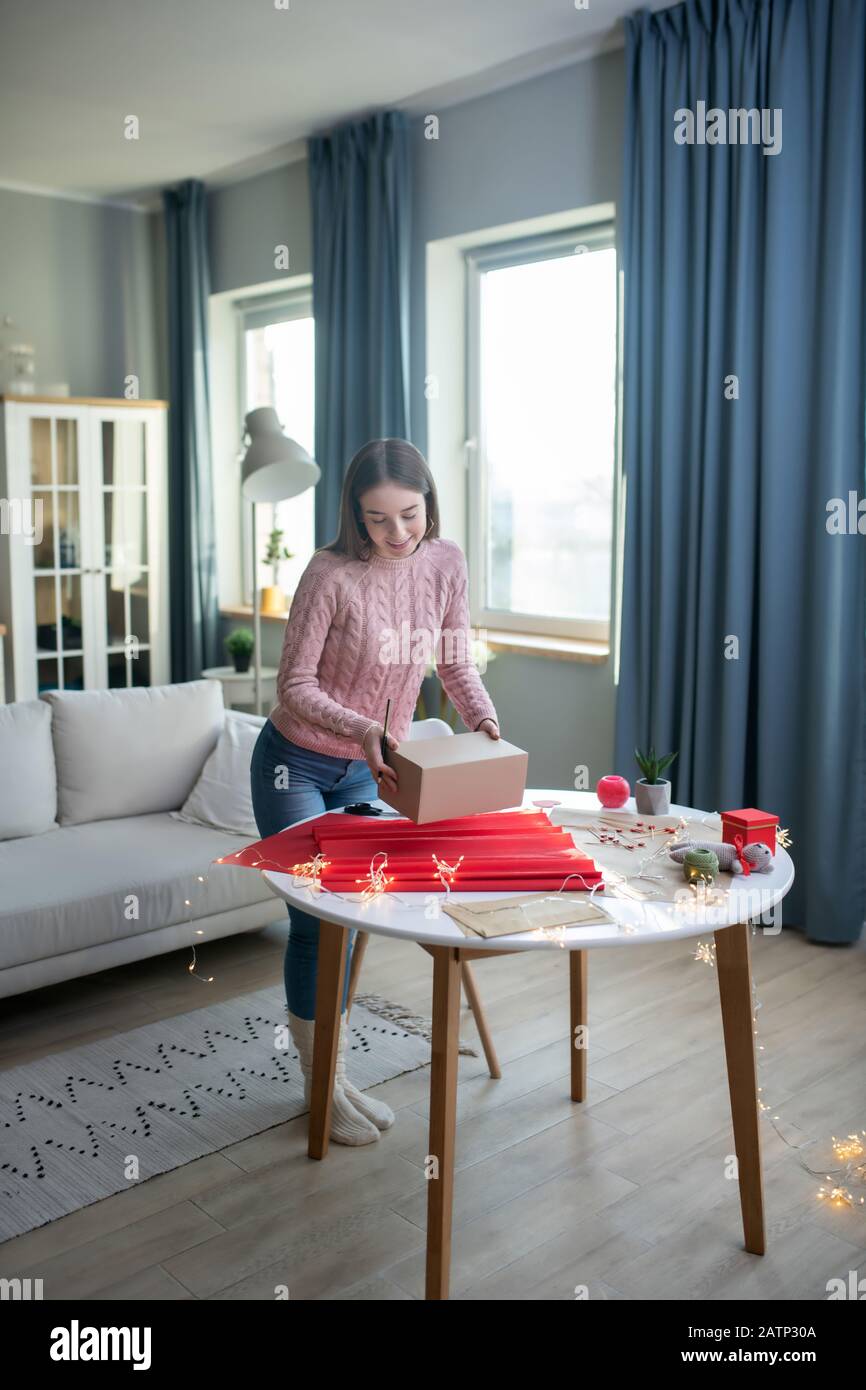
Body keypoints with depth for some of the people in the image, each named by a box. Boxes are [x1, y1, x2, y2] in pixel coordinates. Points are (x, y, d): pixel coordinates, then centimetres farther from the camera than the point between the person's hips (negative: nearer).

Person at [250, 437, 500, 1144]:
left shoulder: (445, 563, -8)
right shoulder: (332, 574, -23)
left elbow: (456, 662, 0)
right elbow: (296, 684, -20)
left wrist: (484, 719, -18)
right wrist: (360, 727, -35)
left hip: (368, 770, 5)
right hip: (296, 765, -5)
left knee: (351, 916, 11)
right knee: (317, 919, -2)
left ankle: (331, 1071, 28)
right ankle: (323, 1084, 16)